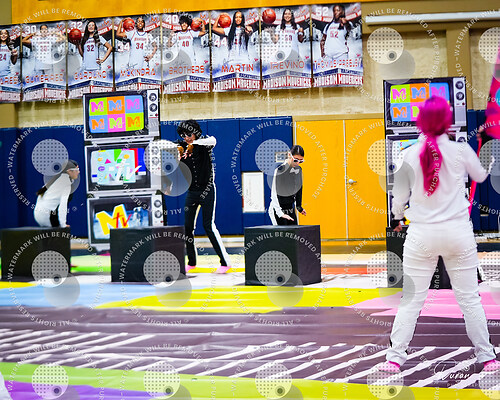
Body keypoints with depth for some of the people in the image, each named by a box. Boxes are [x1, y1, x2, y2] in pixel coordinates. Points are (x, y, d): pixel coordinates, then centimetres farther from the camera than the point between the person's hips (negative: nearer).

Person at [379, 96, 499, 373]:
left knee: (411, 300, 7)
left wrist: (398, 218, 24)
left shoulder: (408, 155, -5)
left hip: (421, 234, 0)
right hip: (458, 231, 0)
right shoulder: (460, 150, -5)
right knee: (469, 299, 8)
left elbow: (399, 197, 4)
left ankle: (395, 358, 6)